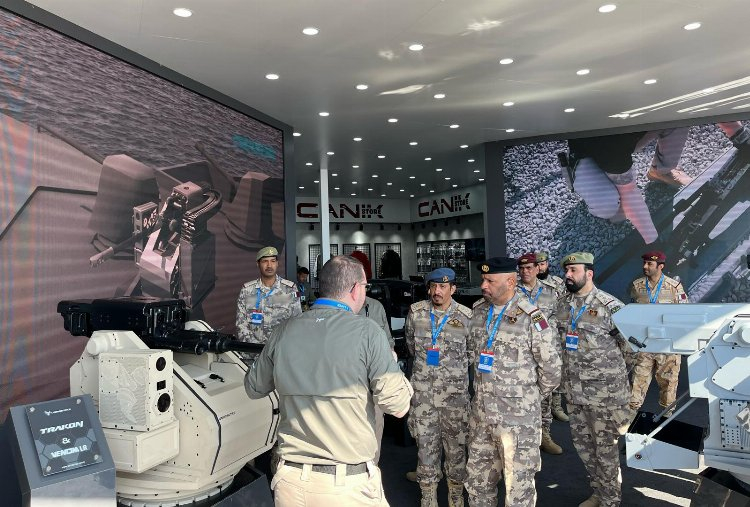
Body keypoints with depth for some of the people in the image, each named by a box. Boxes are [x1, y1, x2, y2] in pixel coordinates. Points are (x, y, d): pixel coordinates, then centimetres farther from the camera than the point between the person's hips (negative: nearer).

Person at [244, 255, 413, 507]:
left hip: (291, 480, 4)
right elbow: (398, 406, -14)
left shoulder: (283, 332, -2)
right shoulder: (367, 331, -14)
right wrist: (392, 365, 4)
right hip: (349, 486, -3)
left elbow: (254, 388, 13)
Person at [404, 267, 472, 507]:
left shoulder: (466, 316, -6)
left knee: (456, 448, 9)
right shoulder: (416, 312, -1)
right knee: (425, 447, 8)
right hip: (422, 391, 1)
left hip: (455, 393, -1)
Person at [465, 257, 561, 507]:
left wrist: (529, 397, 5)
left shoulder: (531, 318, -14)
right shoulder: (478, 311, 3)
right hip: (480, 413, 6)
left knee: (519, 486, 8)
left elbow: (551, 368, -6)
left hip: (518, 417, -5)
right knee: (477, 479, 18)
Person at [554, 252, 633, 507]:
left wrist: (606, 365, -3)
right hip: (573, 390, 6)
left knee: (606, 447, 8)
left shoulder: (610, 306, -14)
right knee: (582, 443, 18)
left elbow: (630, 345, -7)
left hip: (604, 390, -6)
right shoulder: (561, 306, 4)